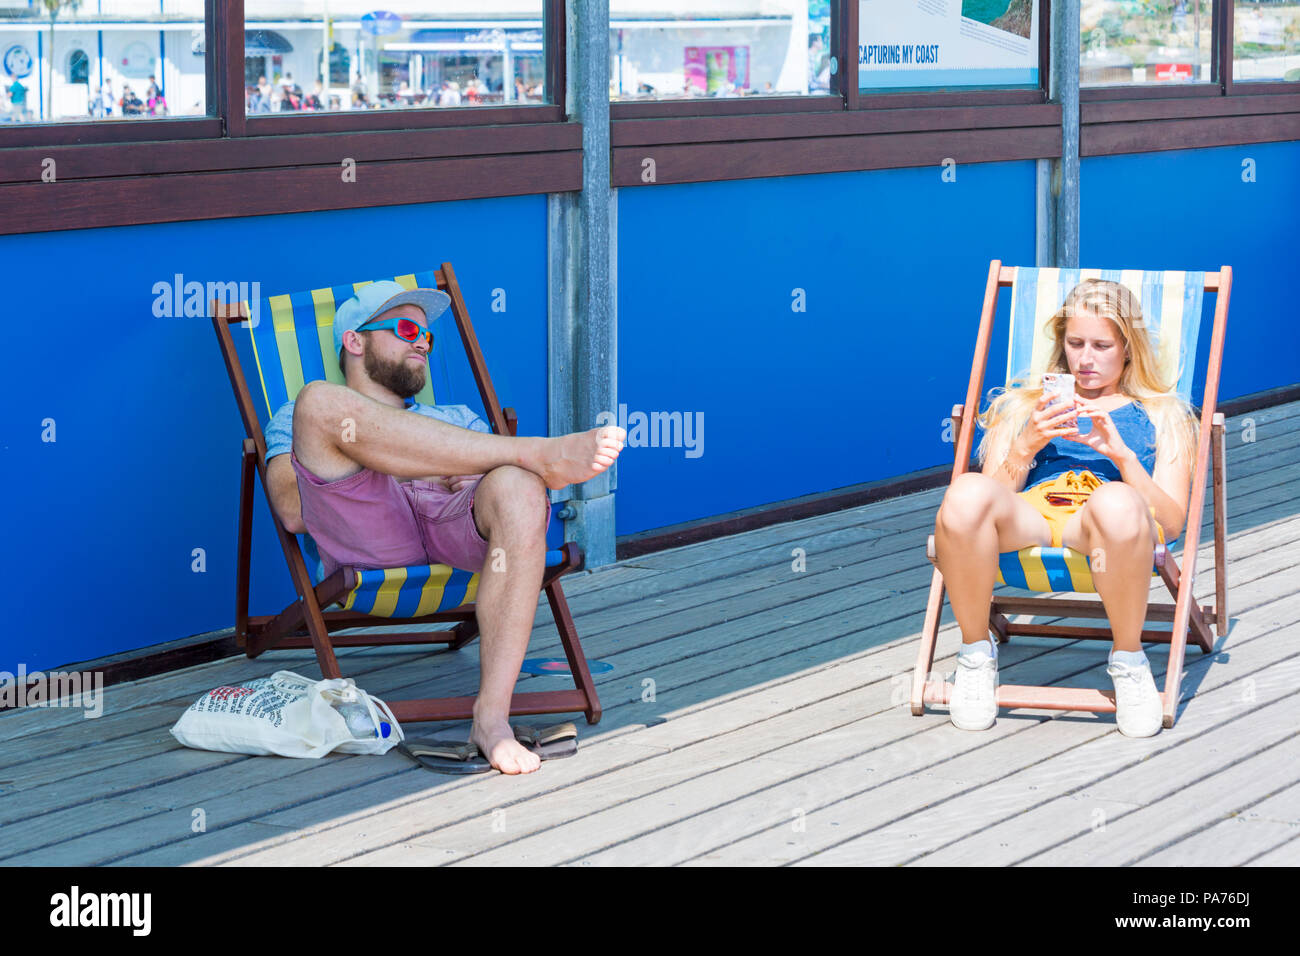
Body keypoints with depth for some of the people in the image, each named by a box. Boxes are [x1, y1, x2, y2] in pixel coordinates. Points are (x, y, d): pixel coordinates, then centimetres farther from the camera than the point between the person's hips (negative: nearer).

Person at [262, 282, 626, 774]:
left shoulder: (456, 419, 41)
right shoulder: (298, 420, 32)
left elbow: (517, 482, 23)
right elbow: (294, 511, 9)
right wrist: (420, 473, 1)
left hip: (458, 525, 2)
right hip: (366, 540, -2)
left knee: (518, 489, -35)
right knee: (320, 400, -28)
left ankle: (492, 715, -40)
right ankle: (544, 452, -30)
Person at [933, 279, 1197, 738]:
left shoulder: (1163, 415, 26)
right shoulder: (1024, 405, 31)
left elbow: (1172, 522, 10)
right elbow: (996, 494, 17)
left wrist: (1120, 453, -4)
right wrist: (1028, 446, -1)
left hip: (1099, 529, -1)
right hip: (1027, 518, 2)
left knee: (1116, 504, -42)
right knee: (967, 493, -36)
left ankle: (1128, 660, -18)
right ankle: (976, 655, -15)